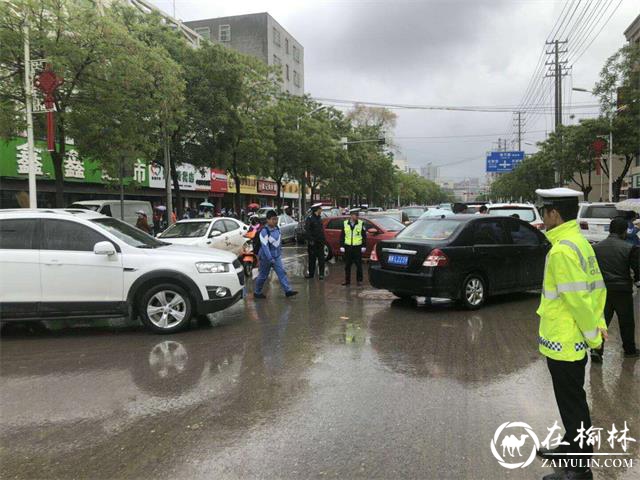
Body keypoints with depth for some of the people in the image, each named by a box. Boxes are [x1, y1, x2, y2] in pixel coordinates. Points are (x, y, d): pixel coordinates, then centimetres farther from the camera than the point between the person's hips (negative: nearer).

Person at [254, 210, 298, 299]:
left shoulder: (277, 229, 3)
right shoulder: (264, 231, -20)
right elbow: (264, 246, -24)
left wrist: (280, 252, 18)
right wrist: (270, 258, -28)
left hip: (276, 256, 7)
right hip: (266, 257, -7)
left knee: (282, 272, 0)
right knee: (263, 276, 5)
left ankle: (288, 290, 1)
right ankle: (257, 293, 21)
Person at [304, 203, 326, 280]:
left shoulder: (319, 218, 13)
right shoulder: (309, 218, -10)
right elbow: (307, 230, -16)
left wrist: (323, 239, 12)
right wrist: (310, 240, -21)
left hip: (320, 242, 6)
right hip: (312, 242, -5)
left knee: (321, 258, 3)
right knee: (312, 259, 5)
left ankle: (321, 274, 7)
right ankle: (311, 274, 14)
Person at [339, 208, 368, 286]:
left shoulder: (361, 223, -1)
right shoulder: (345, 224, 3)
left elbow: (364, 236, 2)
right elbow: (342, 236, 6)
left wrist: (364, 246, -3)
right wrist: (341, 246, 1)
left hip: (357, 247, -1)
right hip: (348, 248, 2)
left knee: (359, 265, 2)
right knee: (347, 266, 7)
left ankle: (359, 280, 12)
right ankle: (347, 281, 15)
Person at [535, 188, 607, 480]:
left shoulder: (562, 250, -23)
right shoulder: (580, 242, 8)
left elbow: (578, 298, -24)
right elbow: (597, 286, 12)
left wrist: (593, 335, -13)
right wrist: (598, 323, 12)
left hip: (563, 342, -10)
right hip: (573, 340, 10)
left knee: (572, 403, 4)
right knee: (570, 400, 23)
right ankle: (571, 445, 40)